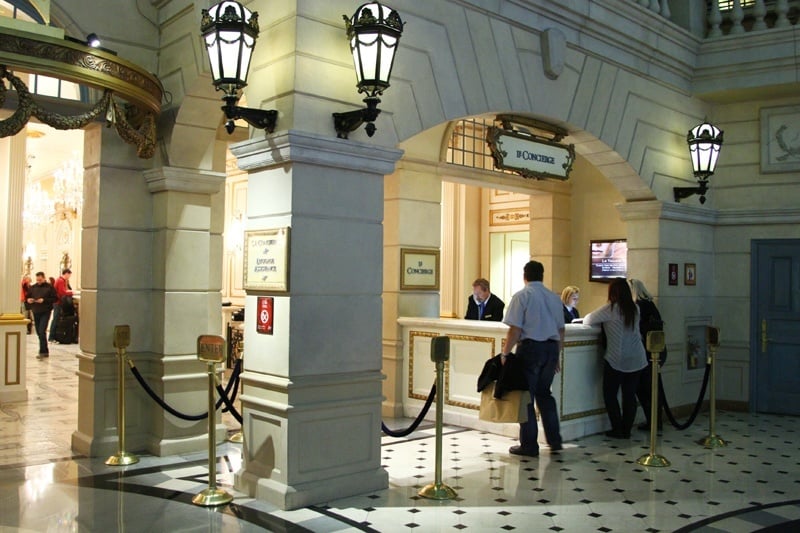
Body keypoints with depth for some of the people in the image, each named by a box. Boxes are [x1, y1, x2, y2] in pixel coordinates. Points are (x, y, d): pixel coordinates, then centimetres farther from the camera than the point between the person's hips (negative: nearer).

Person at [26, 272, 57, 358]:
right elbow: (27, 297, 19)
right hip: (36, 312, 6)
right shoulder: (33, 287, 10)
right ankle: (45, 351, 19)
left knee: (42, 331, -14)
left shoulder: (49, 287, -3)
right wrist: (29, 300, -4)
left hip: (45, 312, -6)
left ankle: (43, 351, -9)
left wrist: (44, 300, -18)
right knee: (39, 332, 9)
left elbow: (55, 299, -7)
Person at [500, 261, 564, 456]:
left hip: (530, 347, -6)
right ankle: (554, 440, 21)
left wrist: (505, 353, -4)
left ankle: (529, 445, 9)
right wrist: (556, 356, 23)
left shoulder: (521, 296, -7)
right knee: (544, 393, 20)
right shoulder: (554, 297, 11)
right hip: (551, 347, 6)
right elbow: (561, 330, 15)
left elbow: (515, 330, -13)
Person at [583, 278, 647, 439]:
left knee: (610, 395, 6)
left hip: (617, 360, -5)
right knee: (630, 395, 8)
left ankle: (618, 429, 7)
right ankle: (627, 429, 12)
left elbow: (587, 320, 0)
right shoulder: (635, 309, 7)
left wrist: (603, 322, 19)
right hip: (637, 360, 5)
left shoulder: (611, 309, -8)